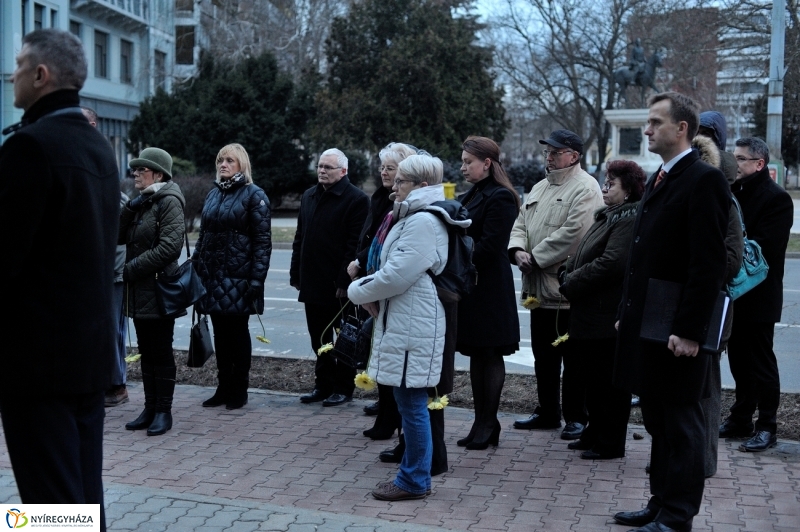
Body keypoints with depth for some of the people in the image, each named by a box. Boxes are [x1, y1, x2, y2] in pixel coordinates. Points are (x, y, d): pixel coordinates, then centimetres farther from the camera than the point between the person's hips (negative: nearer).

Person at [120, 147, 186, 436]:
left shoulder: (169, 202, -12)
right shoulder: (141, 202, 15)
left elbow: (169, 247, -22)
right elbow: (119, 236, 6)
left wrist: (132, 269, -18)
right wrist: (131, 206, -8)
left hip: (159, 290, -8)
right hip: (139, 291, 8)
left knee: (161, 352, 0)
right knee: (146, 352, 12)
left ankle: (163, 411, 8)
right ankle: (150, 407, 20)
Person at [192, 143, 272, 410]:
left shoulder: (253, 195, -5)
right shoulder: (213, 194, 13)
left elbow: (263, 240, -10)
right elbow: (203, 235, 16)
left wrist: (257, 279, -16)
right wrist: (195, 267, 8)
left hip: (238, 277, -5)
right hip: (212, 276, 6)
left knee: (238, 333, 3)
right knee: (220, 333, 10)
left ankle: (239, 391, 13)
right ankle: (223, 388, 19)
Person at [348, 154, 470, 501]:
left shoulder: (424, 222, -18)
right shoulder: (411, 217, 17)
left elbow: (396, 275, -22)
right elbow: (390, 267, 20)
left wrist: (358, 291, -7)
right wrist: (369, 290, 2)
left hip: (413, 326, -11)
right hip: (402, 321, 11)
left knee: (412, 404, -2)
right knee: (409, 403, 17)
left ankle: (414, 481, 8)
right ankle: (413, 472, 28)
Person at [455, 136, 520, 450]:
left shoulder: (500, 198, -12)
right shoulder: (472, 196, 15)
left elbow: (490, 246, -19)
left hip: (489, 288, -9)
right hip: (469, 285, 9)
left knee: (490, 356, 0)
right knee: (476, 355, 12)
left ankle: (488, 424, 8)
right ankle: (482, 421, 19)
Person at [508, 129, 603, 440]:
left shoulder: (585, 189, -11)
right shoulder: (539, 188, 18)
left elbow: (571, 234, -21)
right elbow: (521, 224, 14)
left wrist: (536, 258, -16)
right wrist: (518, 250, -7)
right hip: (539, 288, 9)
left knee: (573, 359, 2)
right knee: (543, 356, 16)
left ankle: (576, 417, 12)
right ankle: (547, 412, 27)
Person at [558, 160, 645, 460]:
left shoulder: (630, 220, -16)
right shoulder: (607, 216, 17)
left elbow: (611, 263, -25)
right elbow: (583, 255, 21)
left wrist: (571, 283, -16)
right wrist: (568, 274, 1)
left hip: (610, 318, -10)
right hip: (593, 315, 10)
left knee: (609, 381, -1)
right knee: (594, 377, 17)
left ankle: (611, 443, 9)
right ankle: (595, 434, 29)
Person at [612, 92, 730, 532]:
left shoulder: (704, 180, -12)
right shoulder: (658, 180, 16)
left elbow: (708, 264, -18)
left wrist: (689, 330, -20)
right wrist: (626, 312, 16)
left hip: (676, 330, -9)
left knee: (681, 425, 1)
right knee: (658, 423, 16)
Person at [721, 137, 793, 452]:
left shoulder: (777, 199, -12)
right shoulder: (734, 192, 11)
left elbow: (763, 246, -21)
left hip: (758, 296, -7)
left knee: (760, 362, 0)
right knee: (739, 359, 14)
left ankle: (767, 427, 9)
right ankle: (741, 420, 25)